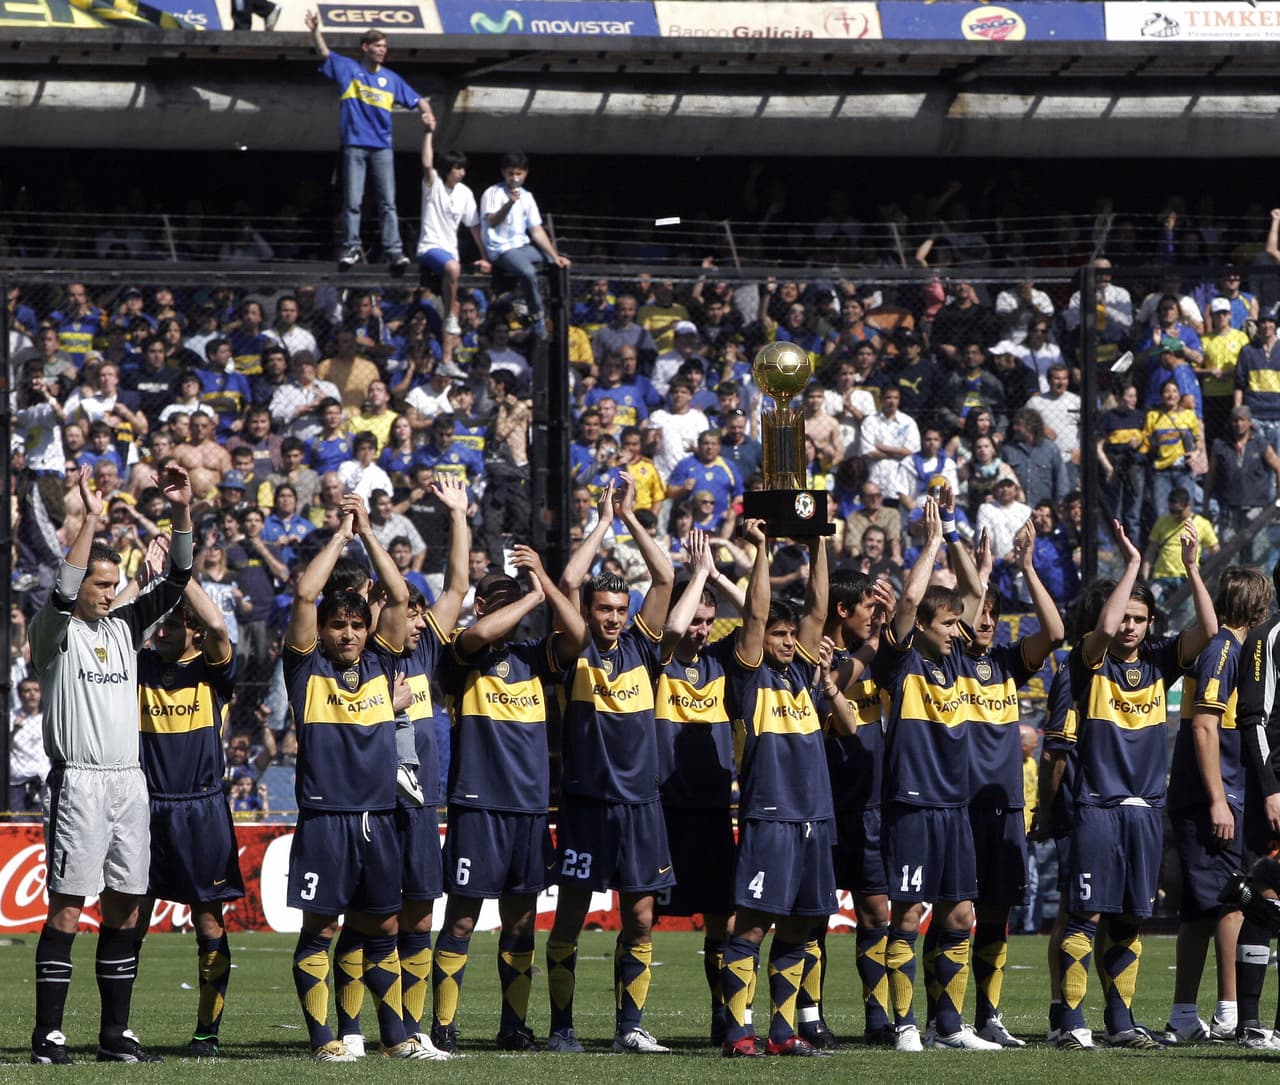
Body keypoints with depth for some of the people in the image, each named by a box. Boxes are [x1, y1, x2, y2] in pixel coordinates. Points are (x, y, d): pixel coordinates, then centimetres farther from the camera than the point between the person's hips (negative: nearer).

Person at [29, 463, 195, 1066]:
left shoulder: (124, 626, 14)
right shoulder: (53, 630, -3)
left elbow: (175, 583, 7)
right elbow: (62, 593, -24)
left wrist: (182, 514, -6)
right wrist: (90, 519, -27)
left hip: (128, 780, 6)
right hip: (77, 783, -6)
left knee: (124, 910, 6)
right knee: (67, 909, -8)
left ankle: (115, 1033, 12)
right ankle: (48, 1036, -7)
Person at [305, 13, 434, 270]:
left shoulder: (391, 79, 11)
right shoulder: (349, 69, 6)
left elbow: (417, 100, 12)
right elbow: (324, 53, 0)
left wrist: (428, 115, -9)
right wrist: (315, 31, -17)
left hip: (381, 147, 2)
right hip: (354, 146, -1)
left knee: (388, 202, -4)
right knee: (352, 201, -1)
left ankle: (394, 251, -8)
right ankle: (351, 248, 3)